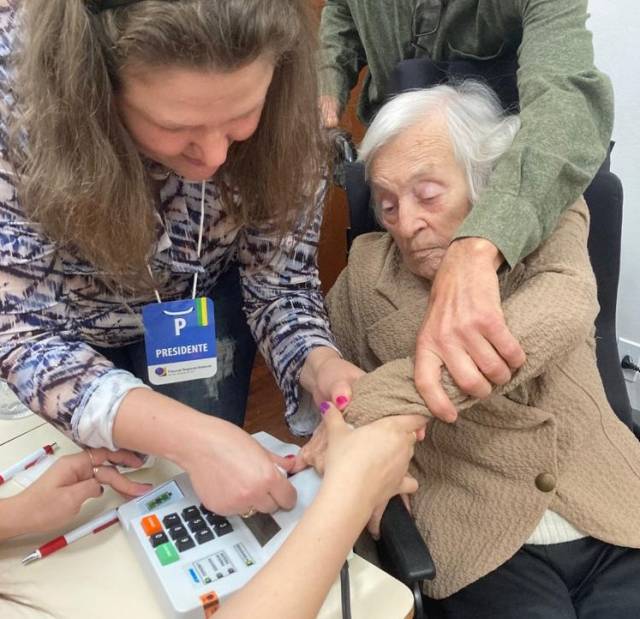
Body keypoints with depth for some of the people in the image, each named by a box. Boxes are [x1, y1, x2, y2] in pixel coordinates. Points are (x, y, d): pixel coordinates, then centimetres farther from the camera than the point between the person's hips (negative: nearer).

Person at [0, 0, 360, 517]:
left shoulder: (281, 109, -28)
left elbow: (279, 280, -18)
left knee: (195, 505, 6)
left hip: (196, 307, 1)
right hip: (57, 327, 0)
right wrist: (190, 436, -46)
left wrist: (320, 366, -39)